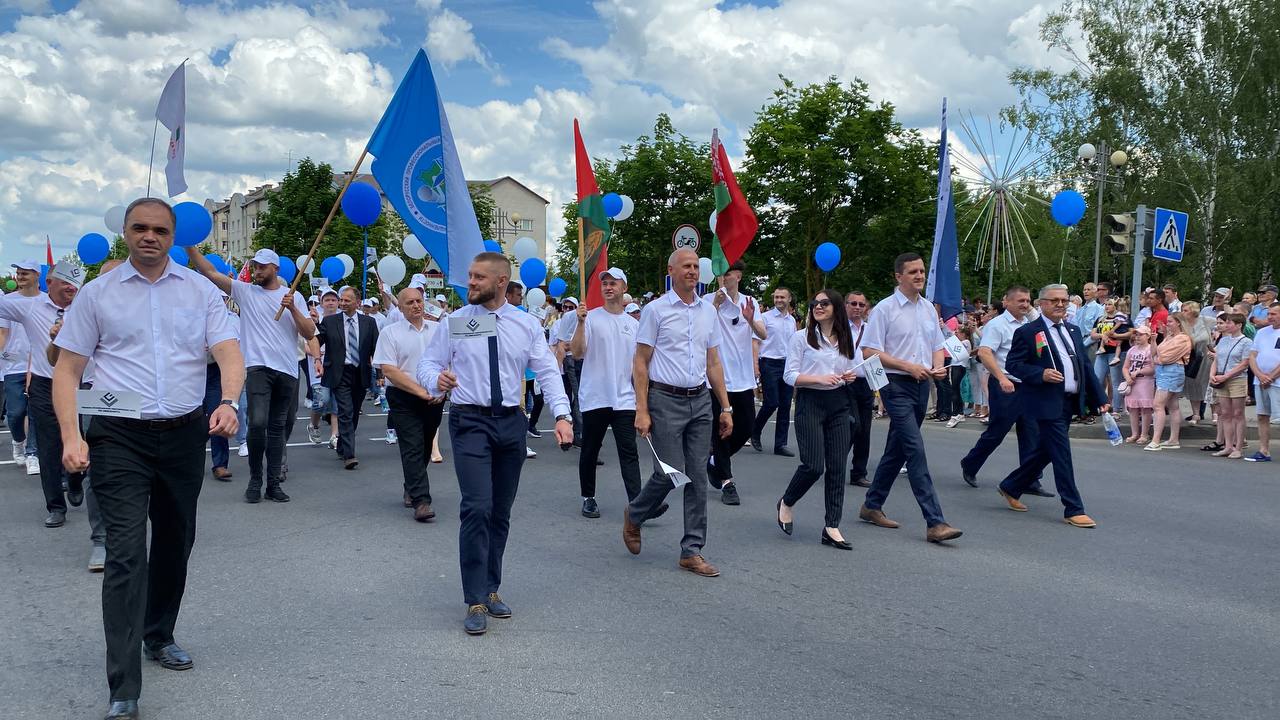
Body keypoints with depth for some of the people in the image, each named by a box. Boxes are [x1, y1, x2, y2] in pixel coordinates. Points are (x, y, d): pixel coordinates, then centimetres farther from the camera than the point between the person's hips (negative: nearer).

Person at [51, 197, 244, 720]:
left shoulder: (200, 290, 5)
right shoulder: (98, 293, 2)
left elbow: (229, 353, -4)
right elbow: (67, 369, 2)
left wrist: (228, 402, -24)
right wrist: (71, 436, -11)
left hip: (184, 434, 3)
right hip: (119, 438, -2)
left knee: (175, 543, 16)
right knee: (126, 553, -8)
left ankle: (159, 636, 39)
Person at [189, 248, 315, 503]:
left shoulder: (294, 296, 9)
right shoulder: (245, 291, 8)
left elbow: (309, 334, 2)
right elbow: (209, 272, 1)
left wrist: (292, 309, -11)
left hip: (287, 371, 2)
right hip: (258, 367, -2)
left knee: (278, 427, 8)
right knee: (258, 422, -17)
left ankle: (273, 484, 14)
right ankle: (255, 480, 1)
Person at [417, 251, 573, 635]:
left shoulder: (526, 324, 5)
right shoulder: (454, 322, 2)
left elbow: (547, 371, 0)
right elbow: (428, 362, 4)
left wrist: (561, 415, -13)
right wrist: (437, 379, -20)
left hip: (511, 421, 3)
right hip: (470, 421, -3)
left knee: (501, 511, 11)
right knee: (477, 507, -14)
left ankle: (491, 589, 26)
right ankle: (476, 602, -4)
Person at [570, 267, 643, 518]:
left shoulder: (633, 324, 11)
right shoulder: (591, 318, -1)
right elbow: (577, 353, -12)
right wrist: (580, 323, -23)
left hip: (625, 400, 2)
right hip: (594, 398, -2)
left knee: (629, 452, -4)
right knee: (590, 451, 9)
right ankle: (588, 498, 24)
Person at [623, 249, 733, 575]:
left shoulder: (708, 311, 12)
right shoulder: (656, 310, -3)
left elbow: (713, 363, 15)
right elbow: (641, 363, -4)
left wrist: (725, 407, 11)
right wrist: (642, 411, -11)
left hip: (700, 401, 5)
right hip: (666, 401, -5)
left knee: (697, 478, 4)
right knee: (669, 474, -7)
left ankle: (692, 551, 12)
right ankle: (634, 515, 24)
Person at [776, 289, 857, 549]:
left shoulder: (845, 340, 13)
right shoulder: (801, 338, -1)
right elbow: (790, 376, -6)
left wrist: (851, 377, 1)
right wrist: (820, 378, -19)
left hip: (838, 404, 5)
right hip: (810, 403, -5)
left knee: (837, 466, 1)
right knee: (813, 465, -10)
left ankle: (832, 527, 7)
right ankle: (786, 503, 18)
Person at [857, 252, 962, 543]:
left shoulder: (929, 309, 13)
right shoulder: (885, 309, -7)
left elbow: (937, 347, 20)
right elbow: (869, 352, -10)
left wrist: (937, 366, -2)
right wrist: (908, 366, -16)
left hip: (921, 385, 7)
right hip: (896, 385, -7)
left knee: (897, 450, 14)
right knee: (916, 449, -14)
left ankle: (872, 506, 28)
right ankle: (935, 522, -15)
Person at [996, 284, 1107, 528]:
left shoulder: (1073, 331, 15)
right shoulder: (1027, 332, -6)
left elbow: (1085, 367, 17)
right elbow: (1012, 364, -9)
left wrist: (1099, 399, 12)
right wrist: (1041, 374, -23)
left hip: (1069, 402, 8)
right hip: (1047, 403, -7)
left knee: (1045, 451, 14)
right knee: (1062, 455, -6)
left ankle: (1011, 488, 30)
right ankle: (1073, 510, 1)